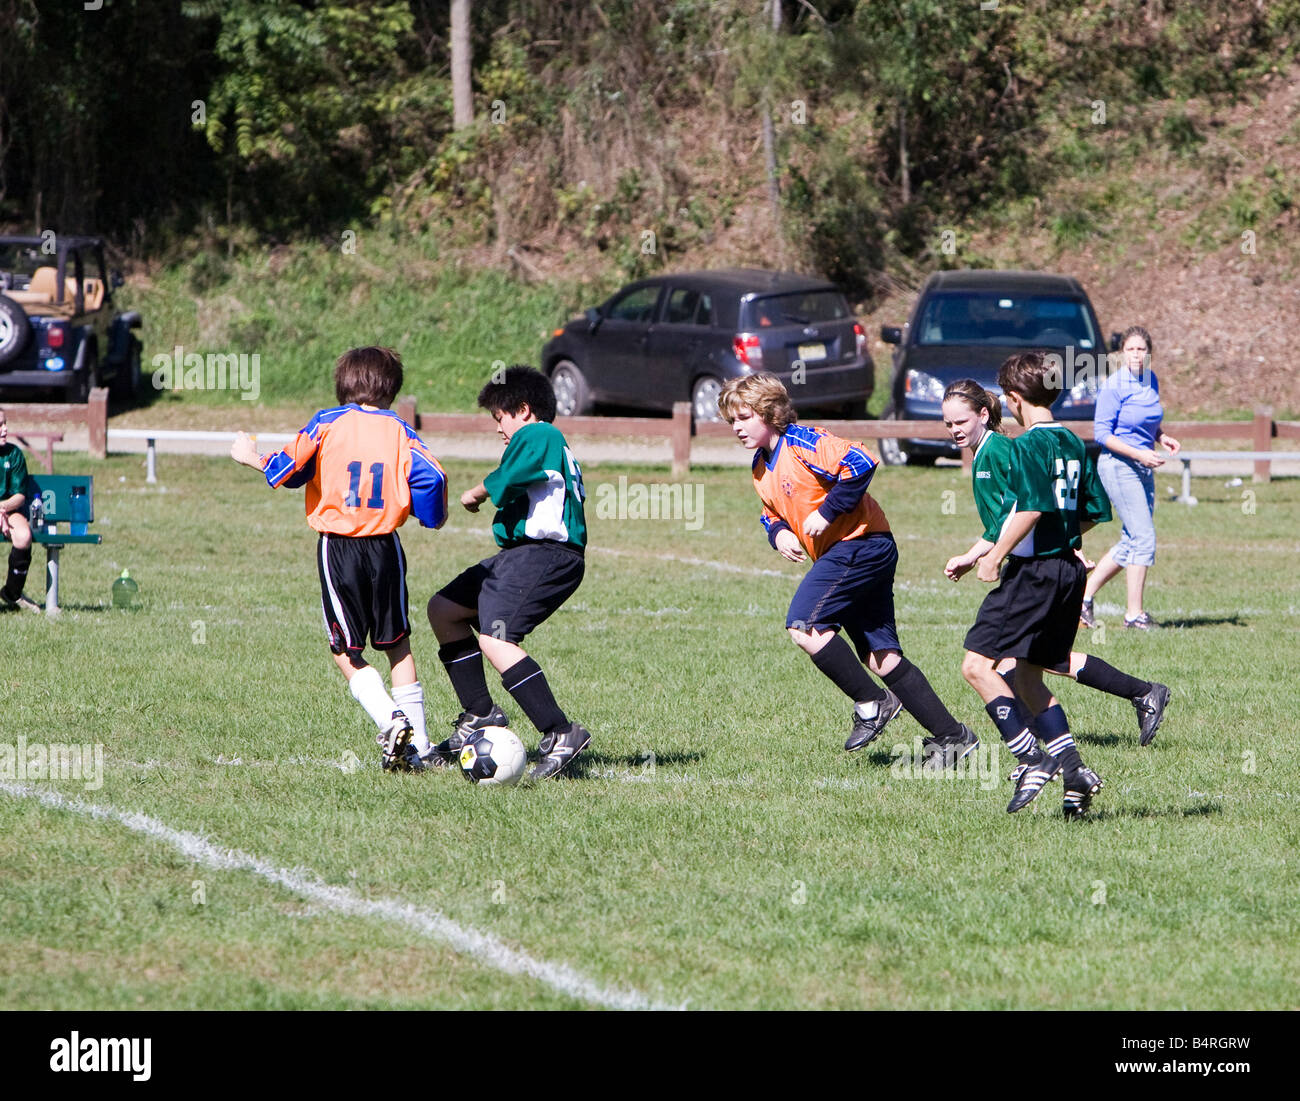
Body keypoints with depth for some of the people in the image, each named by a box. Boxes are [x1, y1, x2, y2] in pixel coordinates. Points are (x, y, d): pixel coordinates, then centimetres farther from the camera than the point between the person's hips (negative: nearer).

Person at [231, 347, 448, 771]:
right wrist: (434, 514, 12)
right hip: (385, 546, 2)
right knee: (398, 644, 15)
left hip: (338, 545, -2)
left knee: (346, 651, 7)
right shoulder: (399, 429, 4)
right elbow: (431, 477, -8)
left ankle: (389, 720, -16)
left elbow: (288, 467, -5)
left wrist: (249, 456, 13)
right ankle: (417, 746, 11)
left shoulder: (328, 423, 0)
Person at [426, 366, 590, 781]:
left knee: (495, 638, -26)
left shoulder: (537, 435, -7)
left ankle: (560, 732, -29)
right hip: (517, 554, 11)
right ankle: (480, 714, 19)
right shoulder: (558, 448, 25)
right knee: (443, 610, 18)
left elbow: (506, 480, -18)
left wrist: (476, 494, 3)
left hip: (544, 555, -11)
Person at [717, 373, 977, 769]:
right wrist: (778, 533, 3)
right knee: (880, 656, 7)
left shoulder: (803, 443, -15)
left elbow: (860, 465, -26)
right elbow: (773, 515, 26)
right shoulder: (761, 468, 14)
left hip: (860, 542, -10)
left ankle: (871, 703, -7)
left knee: (804, 625, -18)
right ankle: (950, 735, 9)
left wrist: (826, 513, -22)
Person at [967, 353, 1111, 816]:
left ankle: (1032, 759, -16)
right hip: (1069, 569, 9)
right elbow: (1094, 512, 15)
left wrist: (995, 555, -16)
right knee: (1027, 675, 16)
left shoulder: (1028, 446, -13)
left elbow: (1031, 508, -24)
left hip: (1032, 570, -9)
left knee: (978, 664, -7)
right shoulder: (1074, 444, 12)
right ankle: (1072, 769, 8)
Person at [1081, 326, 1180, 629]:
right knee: (1143, 538, -11)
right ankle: (1134, 613, -4)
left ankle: (1084, 595, 22)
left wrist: (1163, 437, 2)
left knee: (1132, 542, 11)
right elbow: (1101, 433, -14)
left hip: (1143, 468, 8)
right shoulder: (1113, 386, -13)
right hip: (1118, 466, -8)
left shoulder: (1151, 381, 9)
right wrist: (1138, 454, -22)